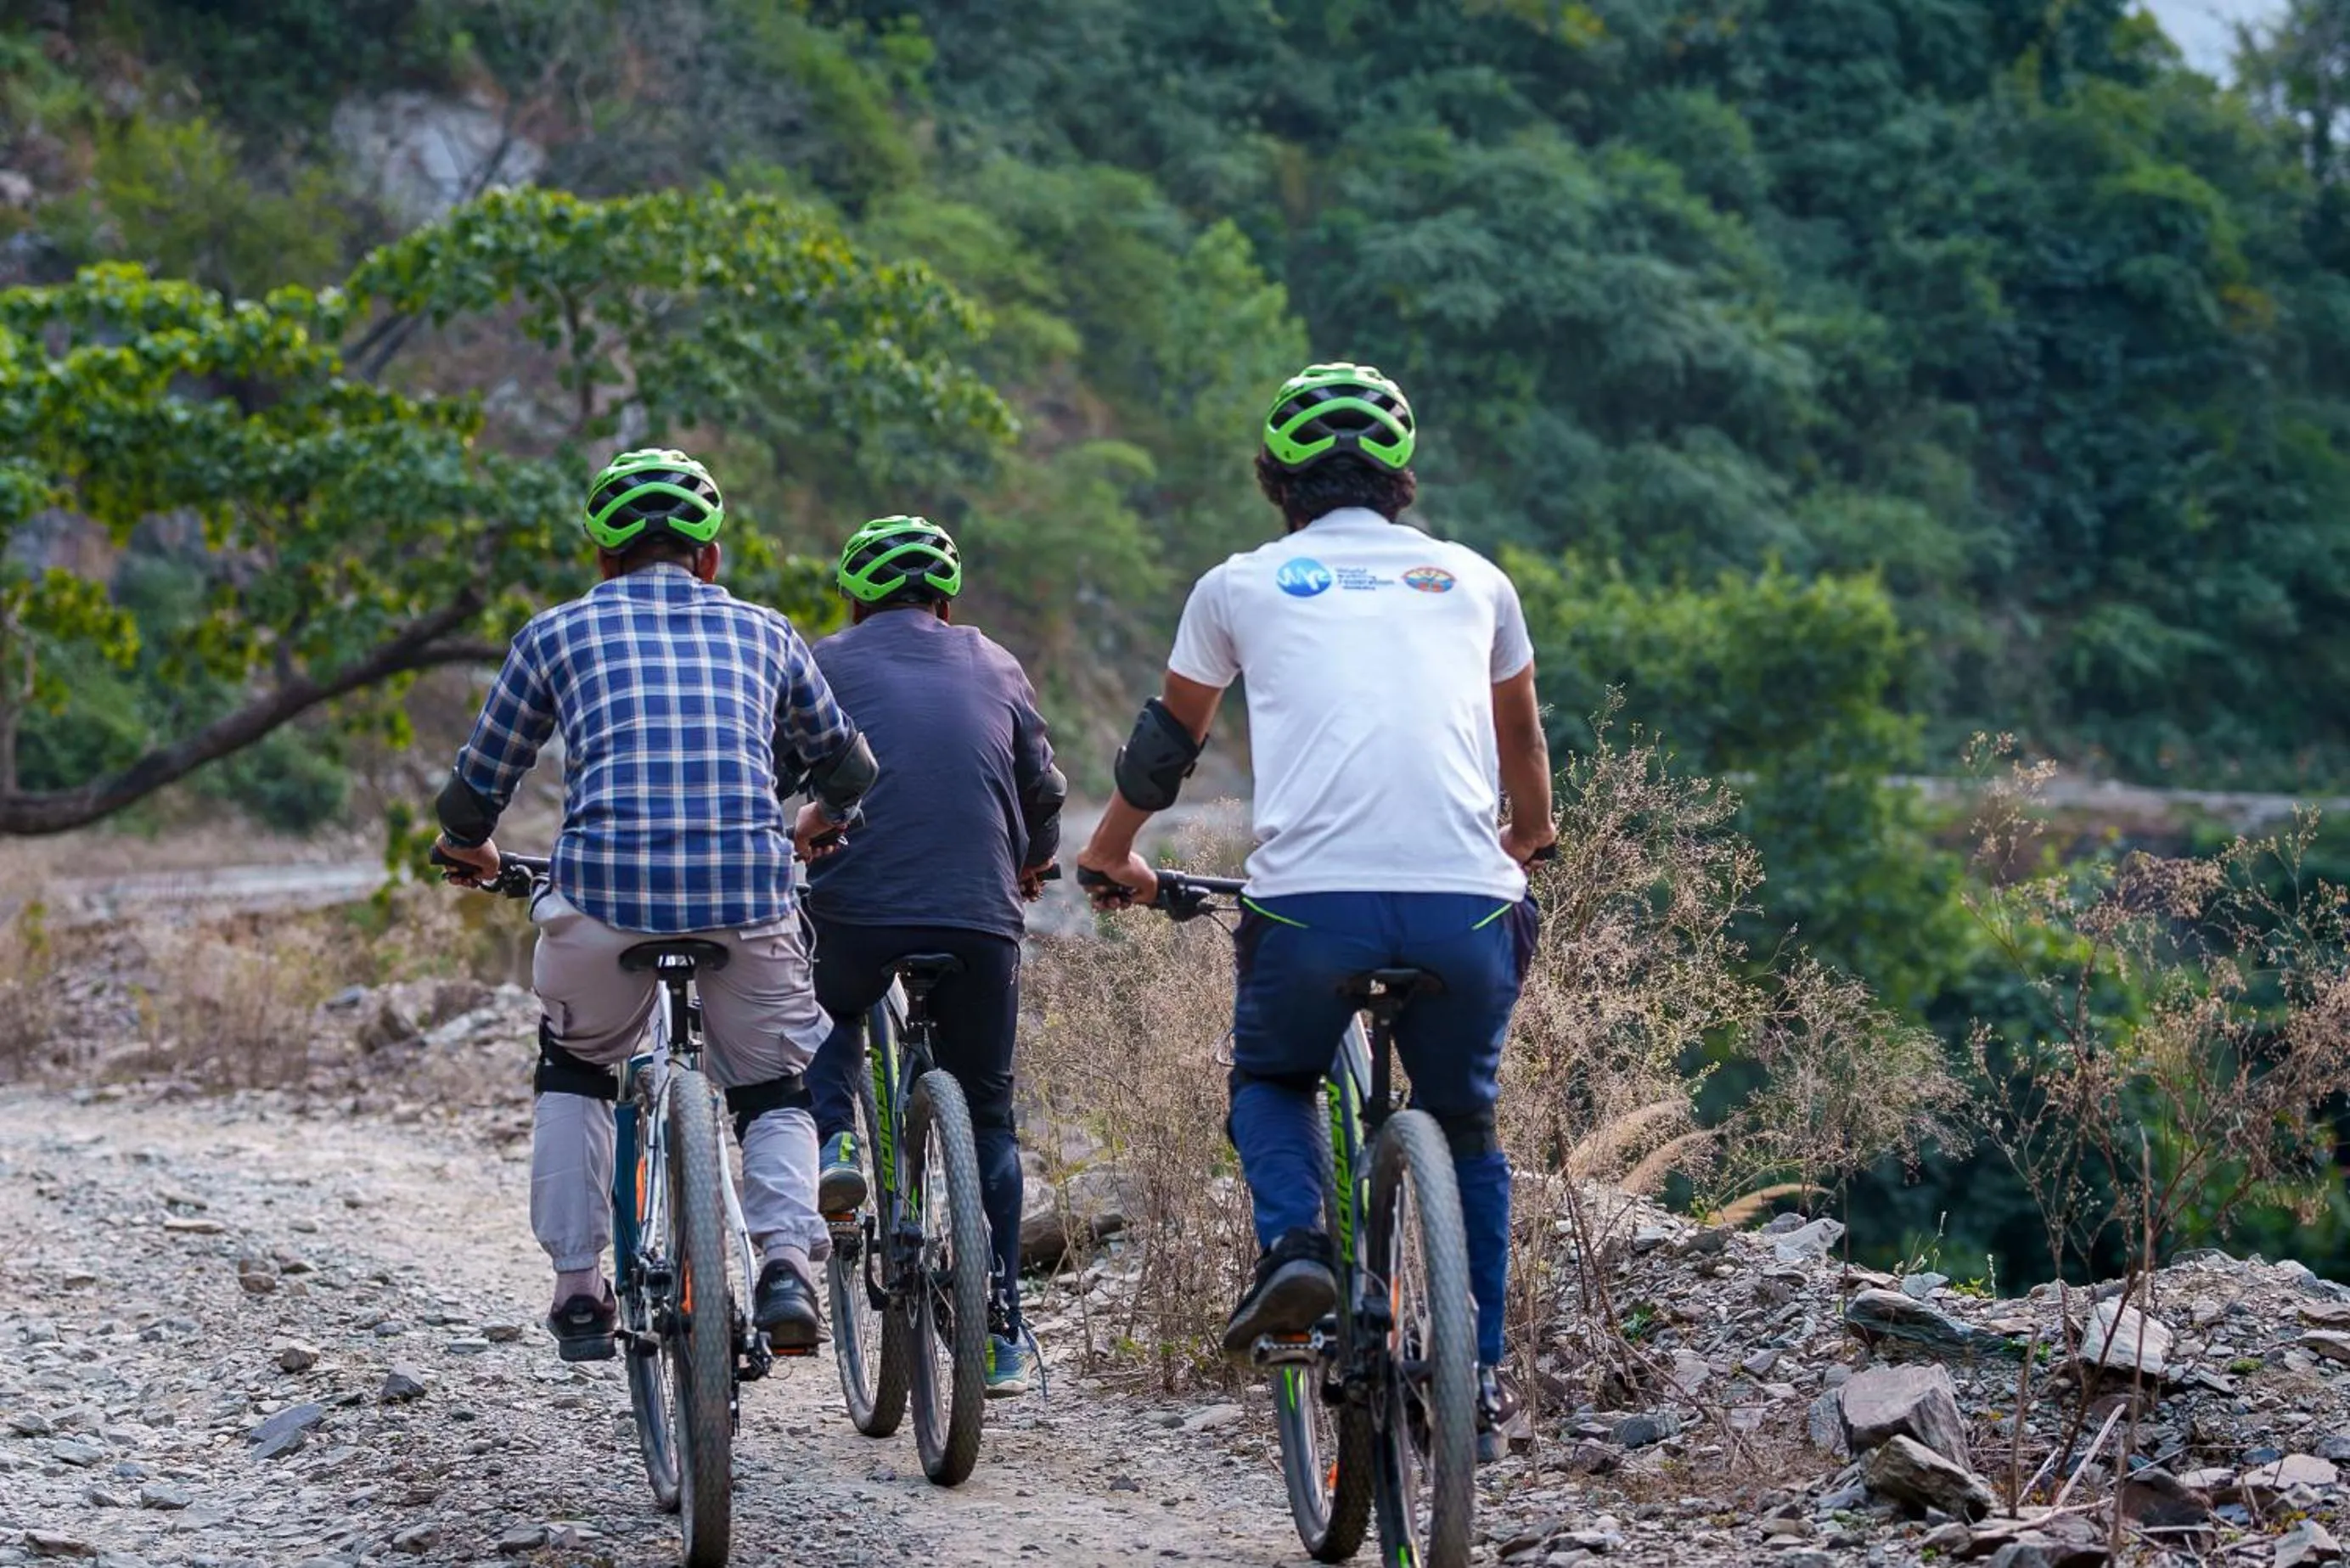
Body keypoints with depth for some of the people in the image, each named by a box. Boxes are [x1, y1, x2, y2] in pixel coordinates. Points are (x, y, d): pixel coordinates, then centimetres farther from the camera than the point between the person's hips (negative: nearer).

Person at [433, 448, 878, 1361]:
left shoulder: (558, 633, 16)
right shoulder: (763, 632, 21)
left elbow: (479, 782, 23)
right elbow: (847, 769, 34)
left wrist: (469, 846, 45)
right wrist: (819, 825, 56)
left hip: (604, 892, 0)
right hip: (749, 896, 1)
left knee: (572, 1069, 27)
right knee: (777, 1089, 20)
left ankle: (578, 1292, 20)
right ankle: (787, 1264, -5)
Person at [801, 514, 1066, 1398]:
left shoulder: (829, 662, 11)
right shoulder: (994, 667, 17)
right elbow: (1045, 791, 25)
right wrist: (1033, 864, 45)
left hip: (857, 908, -1)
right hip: (981, 917, 1)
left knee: (829, 1016, 33)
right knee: (987, 1116, 14)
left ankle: (833, 1144, 6)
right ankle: (1000, 1339, 11)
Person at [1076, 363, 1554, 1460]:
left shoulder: (1242, 585, 17)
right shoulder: (1473, 579, 22)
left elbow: (1167, 740, 31)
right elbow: (1522, 741, 39)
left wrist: (1112, 854, 49)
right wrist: (1530, 844, 59)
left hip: (1311, 900, -1)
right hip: (1466, 905, 2)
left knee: (1269, 1080, 26)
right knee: (1463, 1126, 24)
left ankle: (1294, 1241, -1)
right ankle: (1478, 1379, 20)